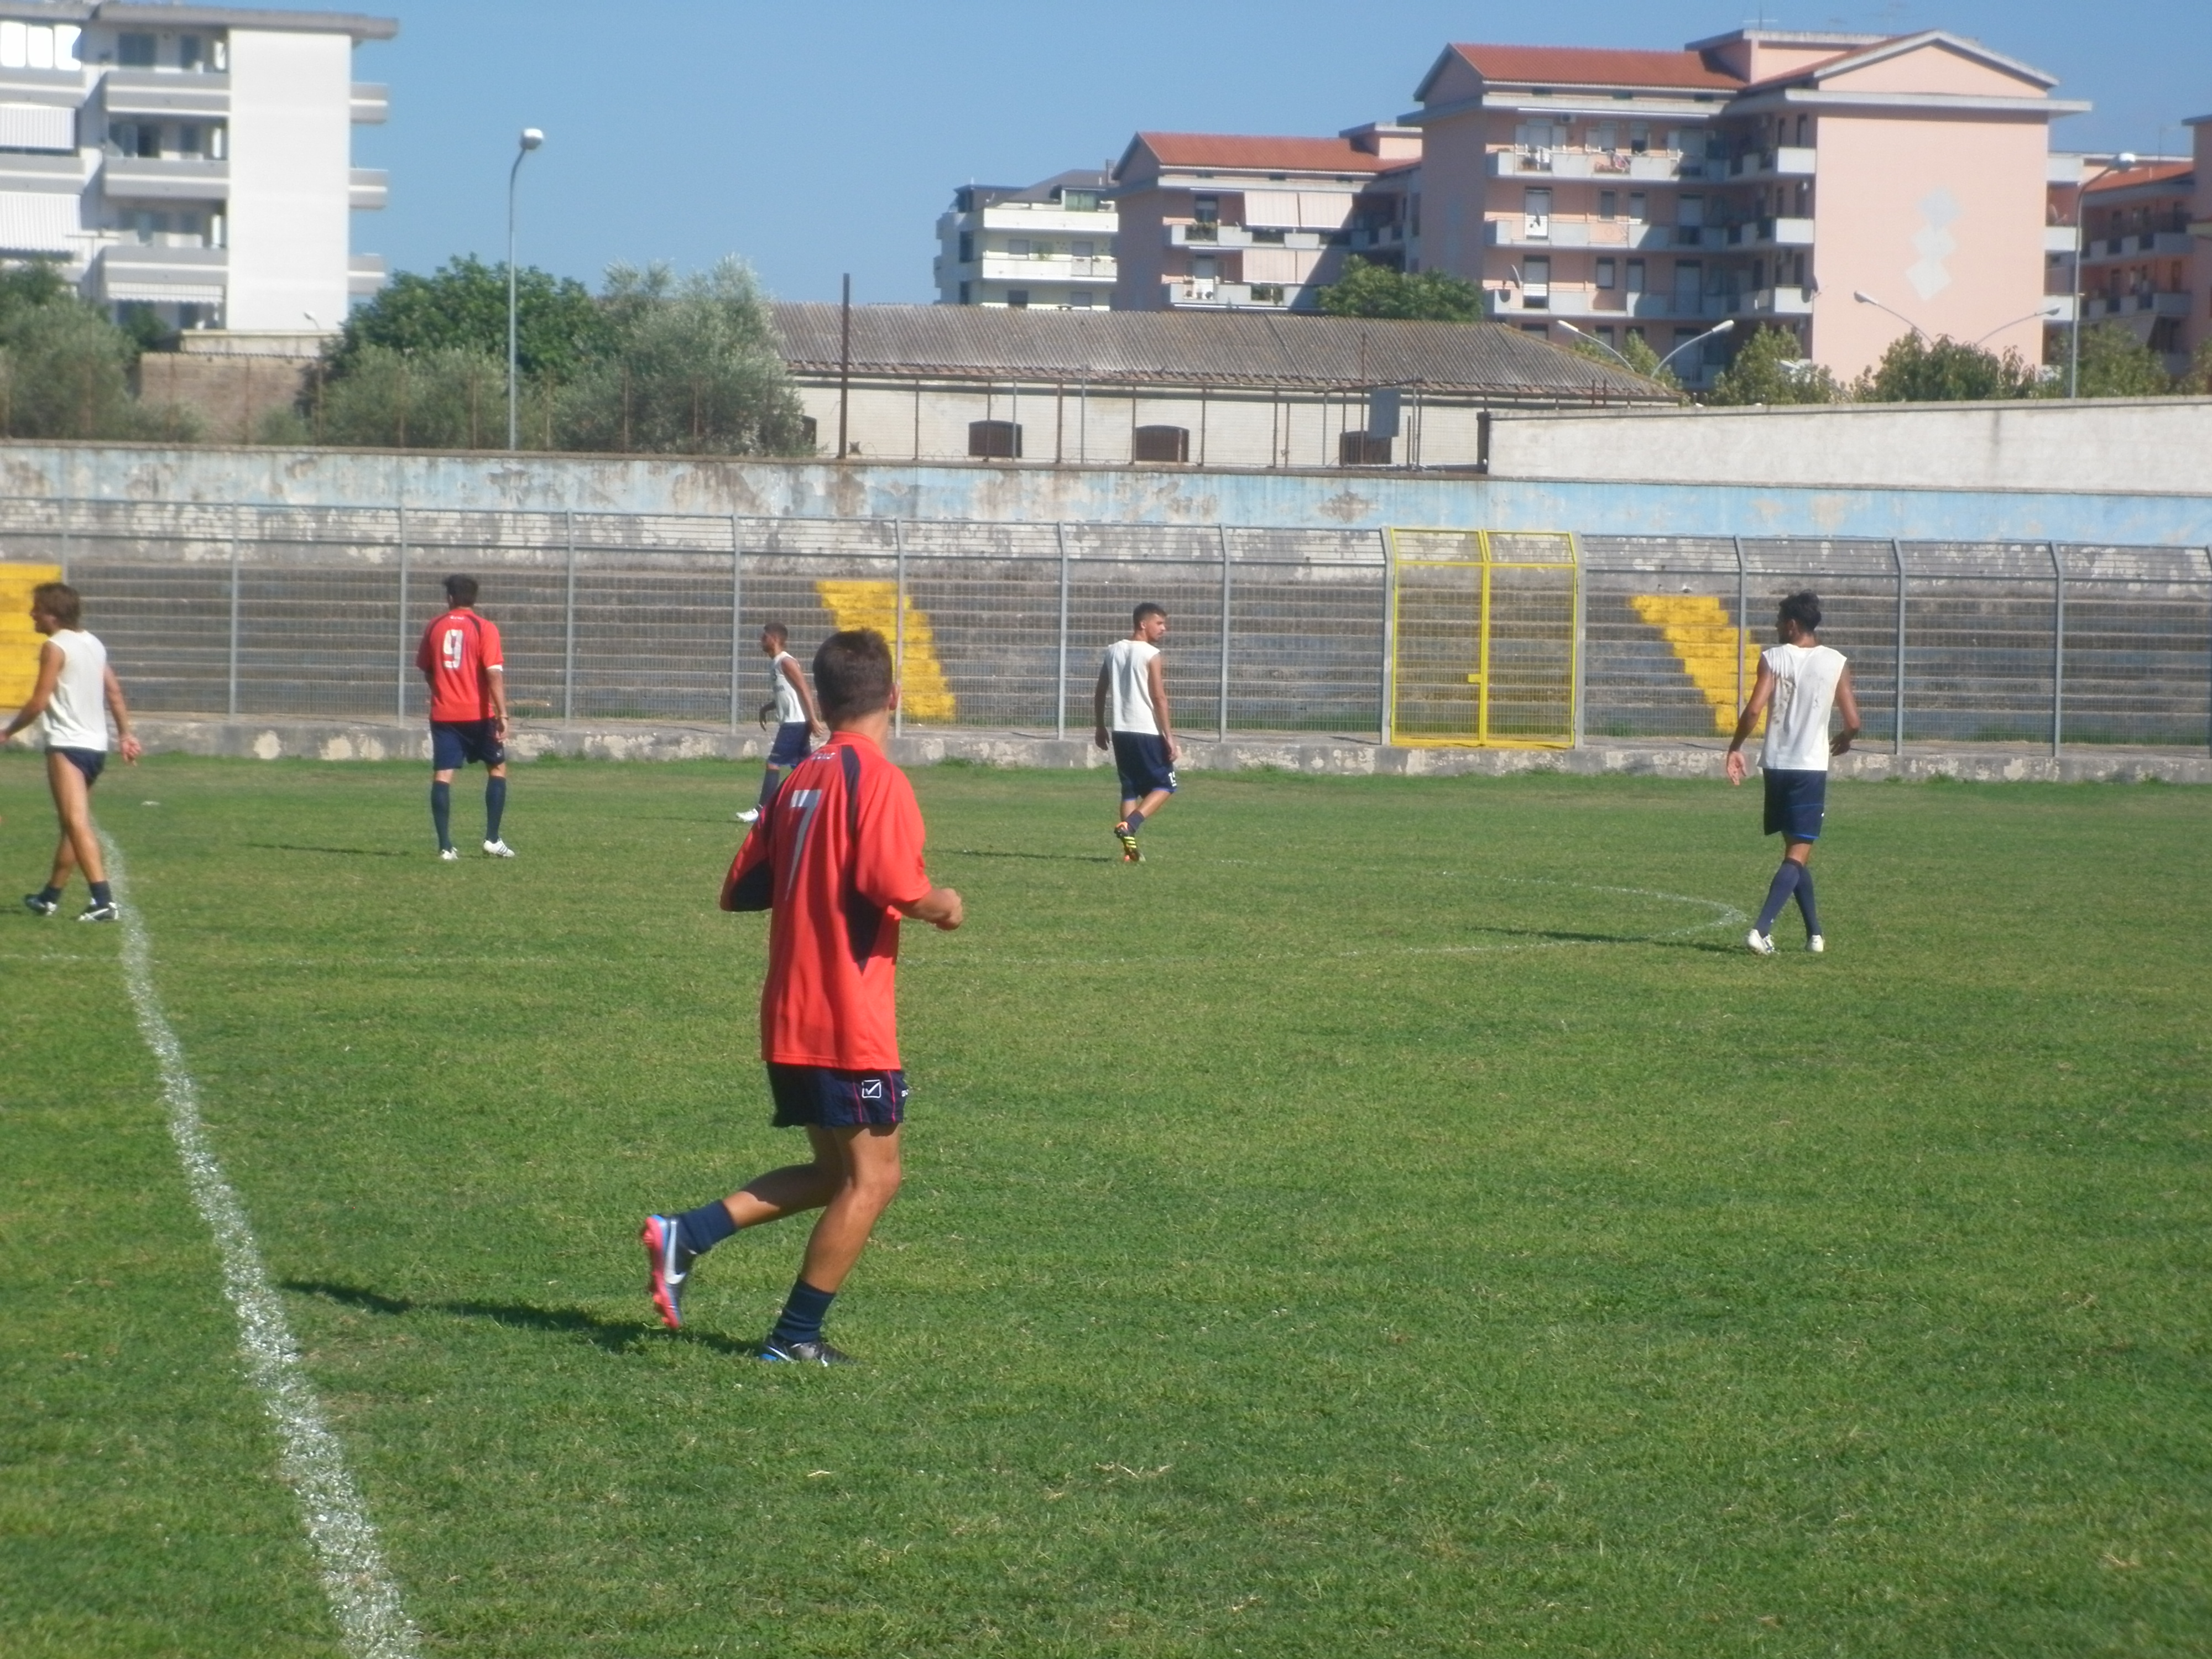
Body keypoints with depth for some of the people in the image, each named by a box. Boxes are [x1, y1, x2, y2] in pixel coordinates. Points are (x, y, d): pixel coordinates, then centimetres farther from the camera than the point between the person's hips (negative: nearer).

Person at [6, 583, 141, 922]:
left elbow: (39, 703, -13)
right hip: (96, 745, 9)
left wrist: (8, 732, -1)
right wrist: (126, 734, 18)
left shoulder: (55, 647, -10)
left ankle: (103, 901, -28)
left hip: (68, 746, -9)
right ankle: (50, 897, 33)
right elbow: (115, 692, 16)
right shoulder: (93, 644, 15)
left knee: (77, 823, -16)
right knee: (72, 823, 20)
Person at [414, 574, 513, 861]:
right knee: (497, 768, 14)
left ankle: (445, 846, -7)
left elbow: (426, 670, 15)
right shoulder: (484, 628, -6)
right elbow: (494, 673, -15)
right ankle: (492, 839, 9)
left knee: (442, 775, 1)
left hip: (443, 714, 2)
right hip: (478, 713, -2)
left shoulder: (435, 627, 5)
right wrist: (502, 714, -16)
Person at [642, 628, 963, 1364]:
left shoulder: (799, 781, 11)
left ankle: (685, 1235, 5)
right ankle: (796, 1337, 4)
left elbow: (739, 891, 13)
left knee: (834, 1172, 18)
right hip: (852, 1022, -8)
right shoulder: (877, 780, -13)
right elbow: (895, 886, -25)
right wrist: (943, 905, -6)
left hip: (790, 1020, 8)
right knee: (872, 1178, 3)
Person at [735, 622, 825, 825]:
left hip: (796, 723, -10)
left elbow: (805, 691, -17)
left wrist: (814, 719, -22)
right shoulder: (775, 663, 17)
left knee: (773, 764, -8)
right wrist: (766, 708, 18)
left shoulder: (786, 662, -12)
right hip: (790, 722, 10)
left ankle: (761, 810, -5)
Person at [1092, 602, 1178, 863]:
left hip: (1120, 731, 6)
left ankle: (1130, 849, 5)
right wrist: (1169, 736, -11)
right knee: (1165, 785, 5)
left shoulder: (1113, 651, 10)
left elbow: (1100, 693, 14)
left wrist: (1100, 728, 23)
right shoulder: (1151, 655, -9)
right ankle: (1129, 825, -16)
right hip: (1147, 731, -6)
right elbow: (1159, 698, -13)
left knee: (1130, 789, 13)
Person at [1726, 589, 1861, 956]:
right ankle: (1761, 929, -21)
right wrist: (1844, 740, 20)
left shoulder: (1773, 658, -3)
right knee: (1798, 854, -3)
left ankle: (1815, 933, 22)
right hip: (1812, 767, -2)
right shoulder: (1836, 663, -1)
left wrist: (1735, 748, -1)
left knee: (1795, 850, 18)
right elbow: (1853, 721, -2)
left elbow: (1754, 710, -13)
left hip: (1776, 765, 2)